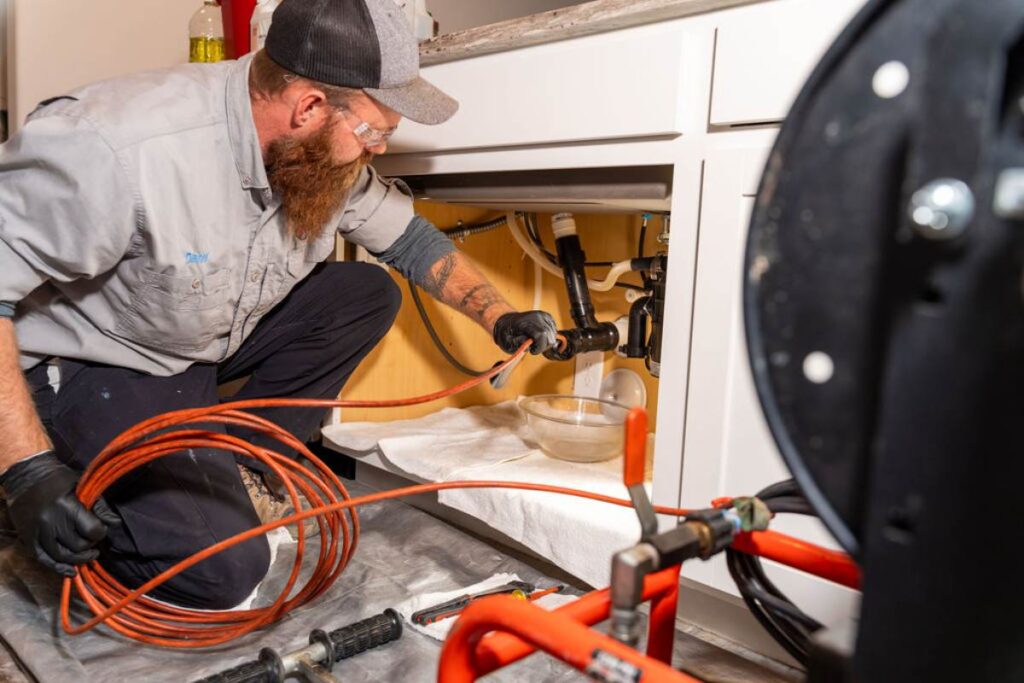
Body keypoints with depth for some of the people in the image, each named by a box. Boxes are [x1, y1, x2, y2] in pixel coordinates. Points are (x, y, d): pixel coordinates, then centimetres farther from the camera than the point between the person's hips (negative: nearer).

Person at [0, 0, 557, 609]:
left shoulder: (322, 154, -11)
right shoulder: (122, 147, -34)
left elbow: (409, 238, 3)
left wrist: (499, 315, -7)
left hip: (211, 342, 7)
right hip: (88, 369, -7)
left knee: (367, 294, -7)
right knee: (225, 567, -21)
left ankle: (237, 466, -1)